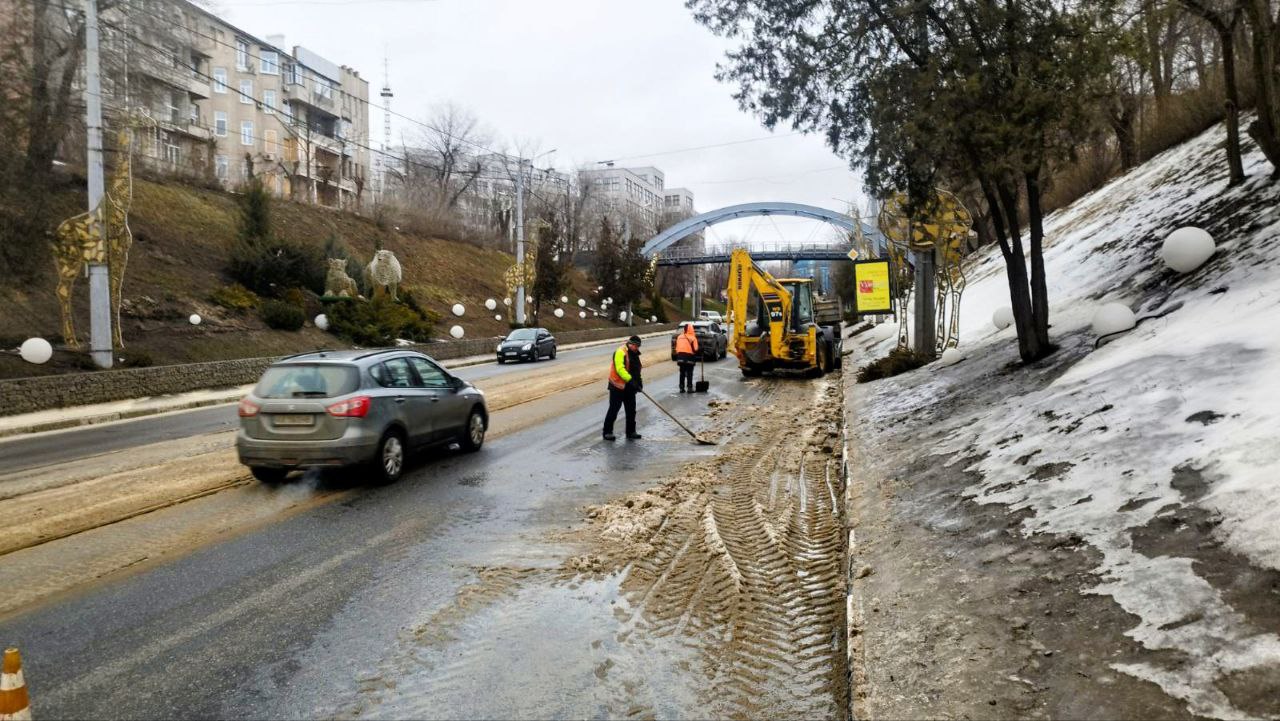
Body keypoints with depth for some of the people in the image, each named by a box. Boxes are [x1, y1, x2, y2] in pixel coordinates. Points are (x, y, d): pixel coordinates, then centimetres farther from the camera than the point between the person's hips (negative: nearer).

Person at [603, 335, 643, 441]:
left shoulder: (634, 354, 12)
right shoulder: (620, 352, -16)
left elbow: (636, 370, 21)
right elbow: (620, 369, -26)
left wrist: (639, 382, 7)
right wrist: (630, 380, -31)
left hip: (629, 387, 8)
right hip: (617, 386, -8)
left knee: (631, 410, 11)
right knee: (613, 409, -2)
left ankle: (631, 432, 21)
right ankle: (607, 432, 6)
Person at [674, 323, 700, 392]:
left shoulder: (679, 337, 7)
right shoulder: (692, 338, -9)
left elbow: (677, 348, 9)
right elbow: (695, 349, -12)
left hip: (680, 356, 5)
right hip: (689, 358, -5)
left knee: (682, 374, 12)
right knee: (689, 374, 3)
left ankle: (681, 388, 13)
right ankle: (689, 388, 3)